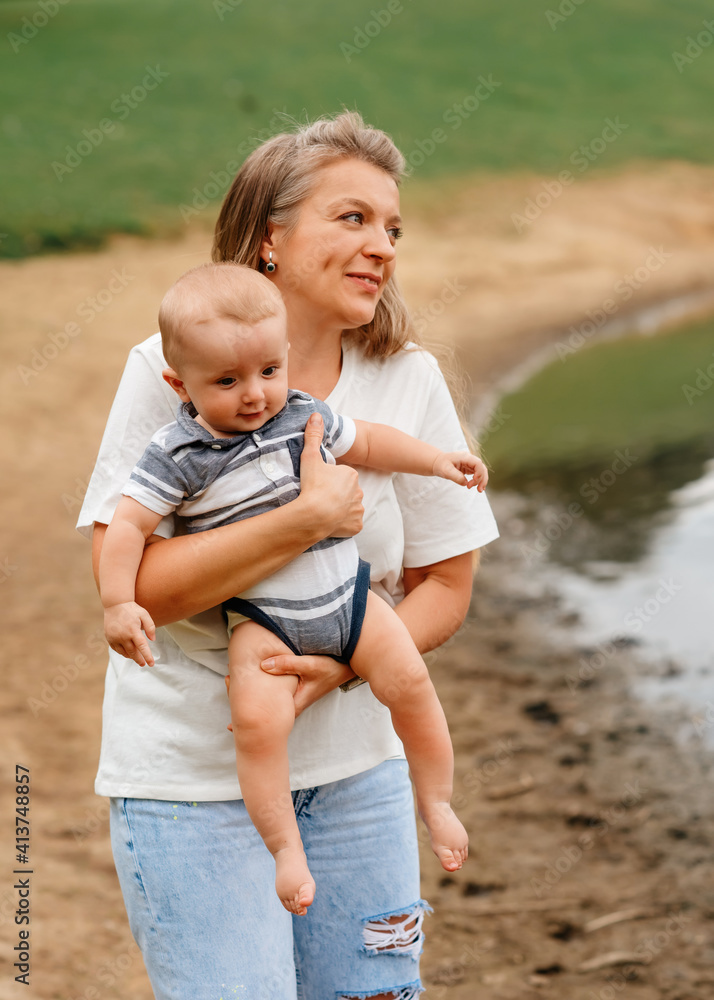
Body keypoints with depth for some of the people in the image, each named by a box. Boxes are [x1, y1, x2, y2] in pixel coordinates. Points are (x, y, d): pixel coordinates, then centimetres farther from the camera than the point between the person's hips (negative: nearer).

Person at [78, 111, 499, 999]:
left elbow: (445, 586, 3)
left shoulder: (407, 380, -3)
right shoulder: (170, 371, -12)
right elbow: (129, 584, -19)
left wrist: (343, 663, -15)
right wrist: (310, 519, -25)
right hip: (190, 778, -4)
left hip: (355, 770, 4)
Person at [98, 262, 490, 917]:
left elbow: (366, 443, 19)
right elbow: (127, 525, -13)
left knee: (410, 681, -5)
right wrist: (119, 604, -23)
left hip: (346, 593, 4)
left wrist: (438, 461, 16)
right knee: (257, 719, -25)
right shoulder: (179, 454, -13)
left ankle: (436, 803, 16)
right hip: (262, 620, -4)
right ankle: (286, 846, -9)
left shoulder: (305, 416, 1)